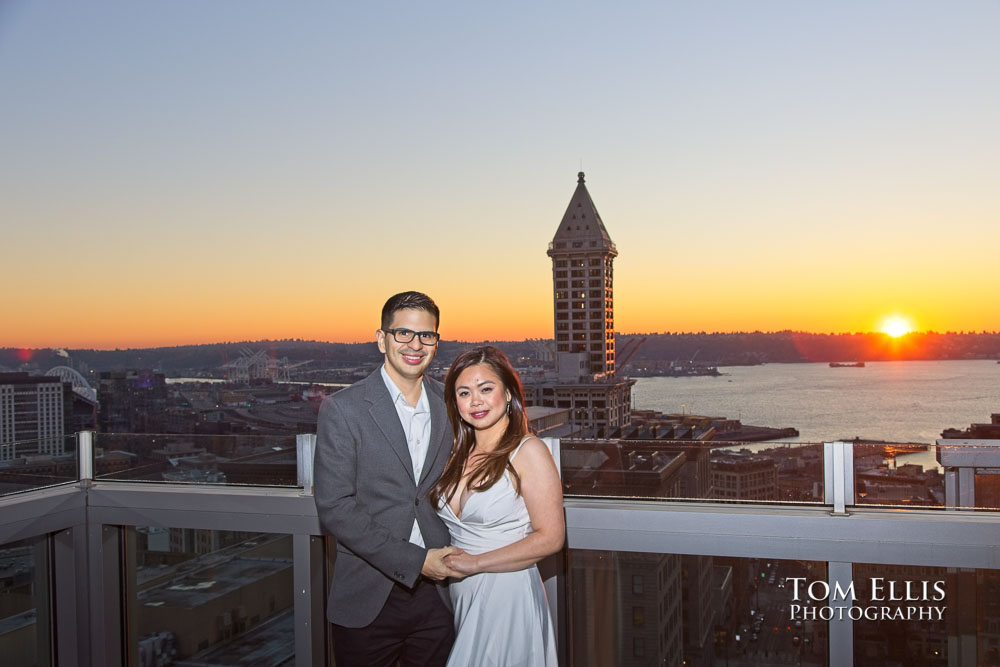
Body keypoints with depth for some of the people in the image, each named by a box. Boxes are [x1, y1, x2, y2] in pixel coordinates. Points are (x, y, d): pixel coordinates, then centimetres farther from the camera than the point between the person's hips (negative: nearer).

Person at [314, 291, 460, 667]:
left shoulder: (449, 404, 5)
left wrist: (452, 557, 1)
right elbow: (334, 508, -13)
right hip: (368, 601, -3)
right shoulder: (343, 409, -8)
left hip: (437, 594, 4)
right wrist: (413, 561, -16)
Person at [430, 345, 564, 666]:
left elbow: (550, 537, -16)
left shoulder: (528, 452, -12)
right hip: (460, 595, 6)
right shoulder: (459, 454, 8)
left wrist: (476, 562, -15)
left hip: (507, 595, -6)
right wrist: (440, 560, -2)